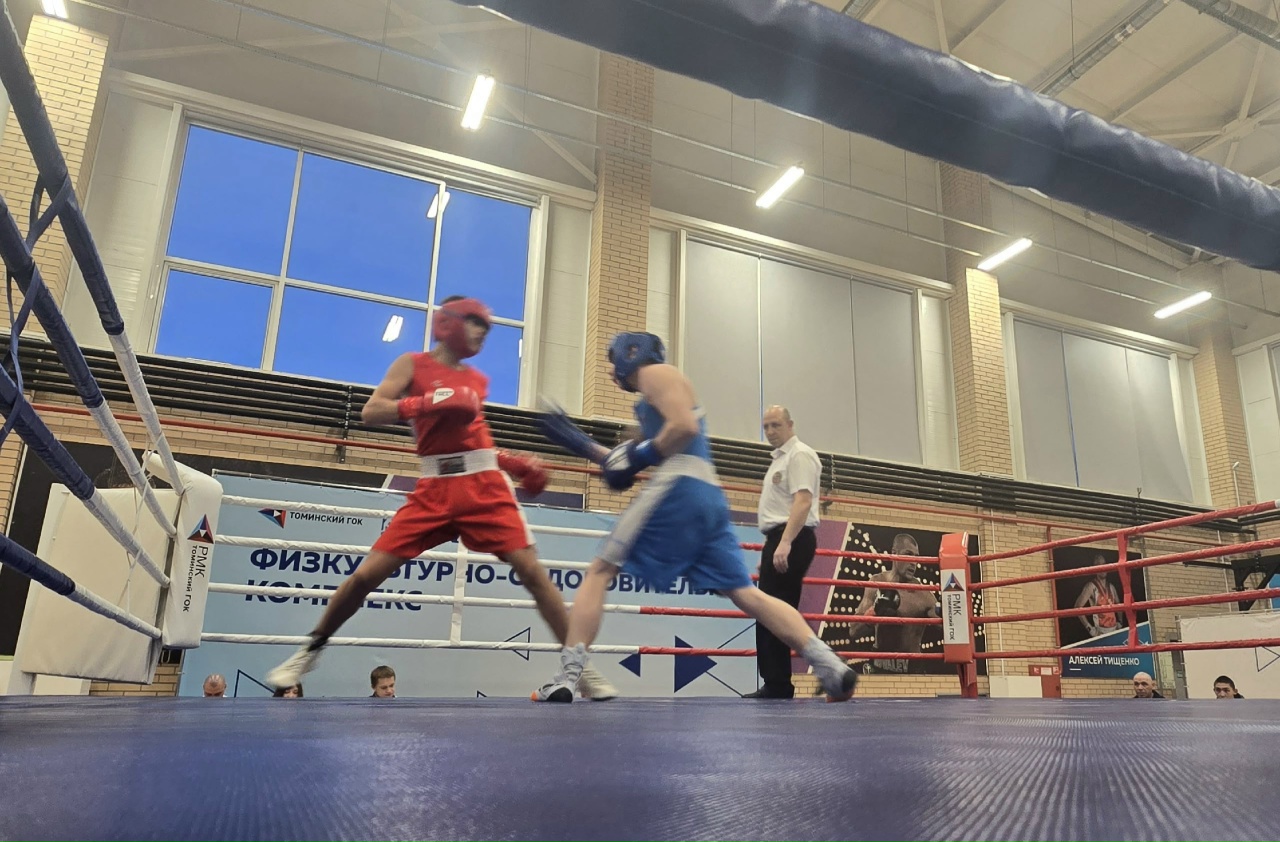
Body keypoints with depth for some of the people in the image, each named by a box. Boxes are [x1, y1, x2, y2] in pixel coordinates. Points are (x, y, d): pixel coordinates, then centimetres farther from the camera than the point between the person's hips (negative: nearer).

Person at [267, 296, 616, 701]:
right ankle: (309, 652, 25)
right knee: (368, 573, -1)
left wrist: (518, 463, 13)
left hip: (485, 485, 2)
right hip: (435, 489, -2)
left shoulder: (478, 380, 18)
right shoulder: (413, 364, 6)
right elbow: (371, 412, -6)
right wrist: (428, 402, -19)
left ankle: (583, 668, -3)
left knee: (531, 570, -9)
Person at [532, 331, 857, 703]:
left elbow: (685, 427, -12)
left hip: (678, 488, -9)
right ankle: (831, 666, -5)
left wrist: (639, 456, -6)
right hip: (709, 496, 9)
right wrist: (585, 446, 31)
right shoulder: (658, 392, 33)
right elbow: (642, 461, 33)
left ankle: (567, 676, -8)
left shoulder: (655, 373, 6)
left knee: (599, 572, -1)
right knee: (746, 593, 4)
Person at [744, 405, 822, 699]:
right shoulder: (781, 459, 23)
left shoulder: (799, 455, -8)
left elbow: (803, 501, -20)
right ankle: (775, 683, 13)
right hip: (780, 539, 11)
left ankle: (778, 685, -10)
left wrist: (785, 543, -29)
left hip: (791, 540, -11)